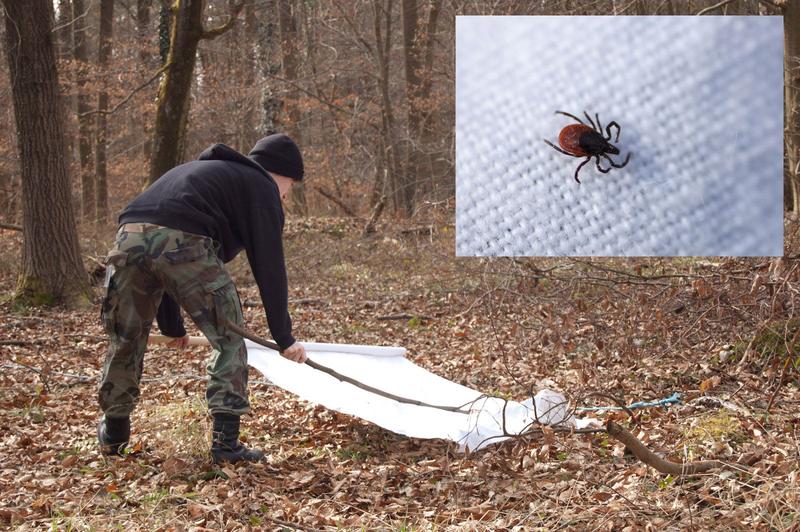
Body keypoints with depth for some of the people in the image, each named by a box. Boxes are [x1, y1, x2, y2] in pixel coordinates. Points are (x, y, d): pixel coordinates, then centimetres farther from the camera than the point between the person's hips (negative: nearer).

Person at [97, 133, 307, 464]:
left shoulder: (197, 171, 40)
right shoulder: (261, 186, 17)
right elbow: (269, 267, 8)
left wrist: (172, 325, 44)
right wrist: (284, 337, 14)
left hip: (129, 237, 7)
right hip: (183, 244, -7)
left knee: (125, 339, 23)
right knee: (229, 340, 8)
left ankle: (113, 436, 38)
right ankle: (226, 442, 4)